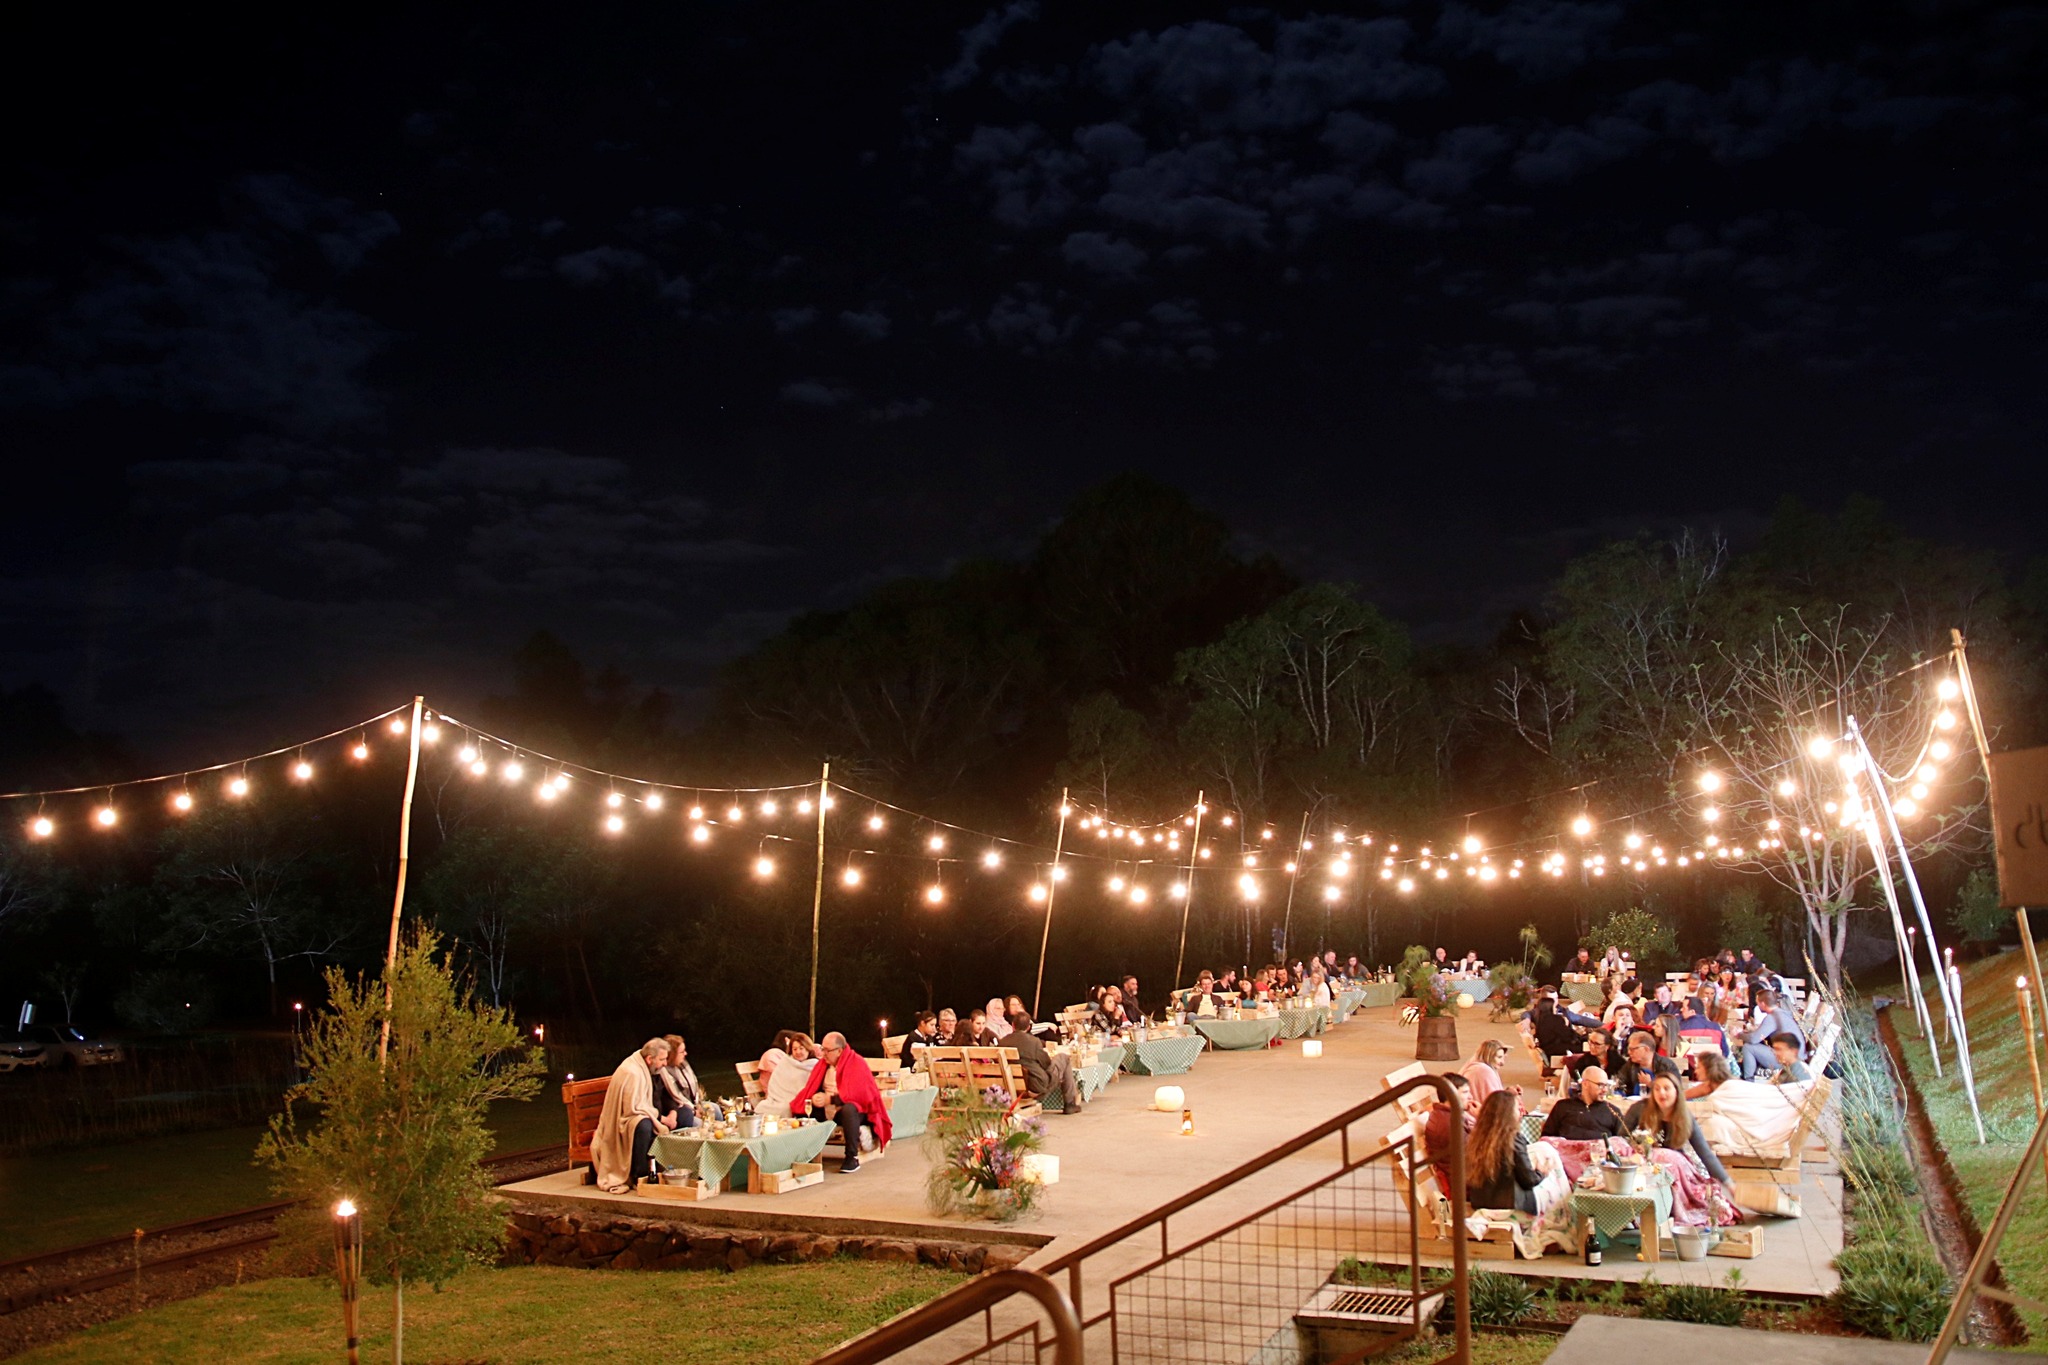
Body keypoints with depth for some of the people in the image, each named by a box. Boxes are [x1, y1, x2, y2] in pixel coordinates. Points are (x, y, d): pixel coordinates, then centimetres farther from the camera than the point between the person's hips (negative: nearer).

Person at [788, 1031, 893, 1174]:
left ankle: (852, 1158, -30)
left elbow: (858, 1093, -22)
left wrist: (830, 1099, -26)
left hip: (856, 1109, -6)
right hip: (827, 1113, 7)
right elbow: (811, 1088, 4)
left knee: (848, 1109, -39)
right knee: (804, 1111, -12)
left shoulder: (857, 1063, -12)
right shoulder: (823, 1063, 7)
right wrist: (813, 1098, -20)